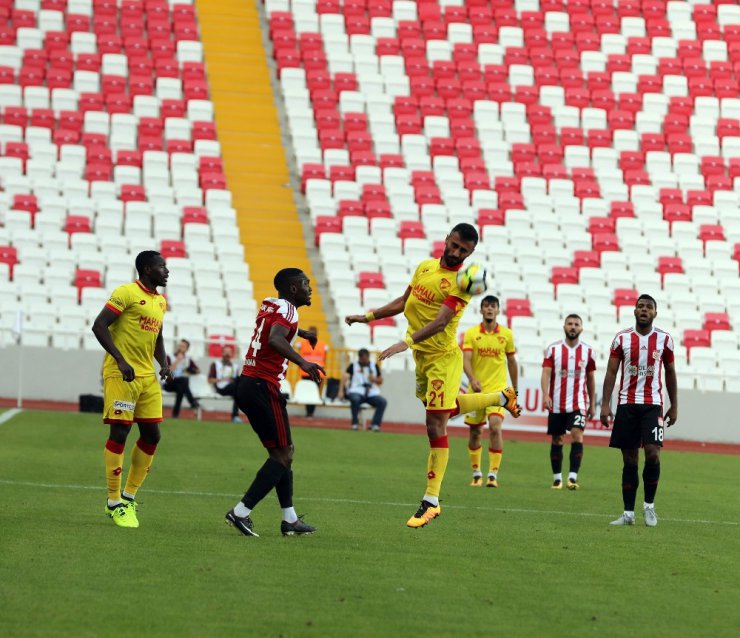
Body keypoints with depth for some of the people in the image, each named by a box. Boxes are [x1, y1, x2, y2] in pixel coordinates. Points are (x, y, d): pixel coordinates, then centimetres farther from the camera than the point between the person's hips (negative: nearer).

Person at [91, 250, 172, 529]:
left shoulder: (160, 301, 16)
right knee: (119, 432, -7)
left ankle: (129, 496, 18)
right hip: (121, 375, -8)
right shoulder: (126, 293, -10)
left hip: (148, 376, 8)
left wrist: (164, 364, 9)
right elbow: (99, 326, -15)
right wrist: (120, 360, -22)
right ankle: (114, 502, -1)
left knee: (151, 435, 7)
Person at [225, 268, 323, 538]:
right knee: (282, 455, -5)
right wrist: (302, 362, -41)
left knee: (282, 452, 15)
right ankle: (241, 512, -11)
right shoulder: (287, 309, -11)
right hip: (263, 387, -10)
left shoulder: (269, 305, 17)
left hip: (247, 384, 10)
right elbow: (275, 339, -31)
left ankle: (290, 519, 15)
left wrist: (303, 333, 58)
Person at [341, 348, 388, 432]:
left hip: (372, 394, 3)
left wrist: (374, 379, -4)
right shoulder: (353, 366, 8)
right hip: (356, 392, -3)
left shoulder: (374, 366, 17)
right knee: (355, 399, -38)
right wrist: (341, 391, -17)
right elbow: (345, 377, -3)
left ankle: (375, 424, -23)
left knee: (383, 401, -25)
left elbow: (380, 381, 20)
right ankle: (355, 424, -25)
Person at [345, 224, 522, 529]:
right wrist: (367, 317, 16)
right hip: (421, 355, 8)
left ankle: (431, 501, -6)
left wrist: (407, 342, -39)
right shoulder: (424, 267, 6)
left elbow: (440, 322, -28)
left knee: (435, 425, -9)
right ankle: (501, 397, 51)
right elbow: (403, 303, 20)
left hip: (442, 357, -8)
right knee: (448, 409, 27)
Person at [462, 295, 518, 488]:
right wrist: (472, 379, -28)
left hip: (498, 389, -1)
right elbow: (466, 360, -10)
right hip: (476, 390, 1)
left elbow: (511, 362, 13)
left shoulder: (506, 334, 4)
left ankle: (493, 474, -15)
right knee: (475, 431, 6)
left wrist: (514, 390, 16)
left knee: (495, 427, -17)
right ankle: (476, 473, 22)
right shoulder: (471, 334, 0)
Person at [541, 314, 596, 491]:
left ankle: (573, 477, -21)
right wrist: (545, 395, -22)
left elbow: (591, 379, 13)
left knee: (577, 435, -17)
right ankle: (557, 478, 17)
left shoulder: (588, 351, 6)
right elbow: (546, 373, -6)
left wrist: (592, 404, 12)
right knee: (557, 440, 6)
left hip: (579, 403, 0)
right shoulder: (553, 349, 2)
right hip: (557, 404, 1)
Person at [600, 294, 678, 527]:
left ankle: (649, 505, 3)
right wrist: (605, 404, -6)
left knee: (652, 453, -15)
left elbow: (670, 373, 12)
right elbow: (611, 372, 3)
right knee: (629, 460, 3)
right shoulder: (622, 338, 3)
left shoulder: (664, 340, 4)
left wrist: (674, 406, 11)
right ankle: (628, 513, 8)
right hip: (626, 404, 1)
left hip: (653, 405, -1)